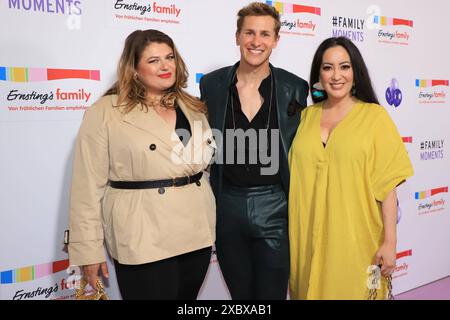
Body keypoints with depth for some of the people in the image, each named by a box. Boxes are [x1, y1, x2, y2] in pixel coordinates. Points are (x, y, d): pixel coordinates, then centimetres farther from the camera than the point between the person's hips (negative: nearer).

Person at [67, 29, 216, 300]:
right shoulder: (105, 112, -7)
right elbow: (88, 185, -7)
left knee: (187, 297, 18)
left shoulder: (193, 107, 9)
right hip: (142, 242, -5)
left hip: (198, 236, 5)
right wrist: (88, 249, -8)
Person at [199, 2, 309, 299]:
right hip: (227, 206, 2)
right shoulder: (212, 84, -1)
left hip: (274, 207, -1)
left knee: (272, 293, 10)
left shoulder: (295, 87, -3)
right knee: (239, 293, 18)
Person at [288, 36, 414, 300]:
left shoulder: (374, 115, -4)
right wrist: (290, 234, 5)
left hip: (356, 238, -3)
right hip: (308, 238, 3)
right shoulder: (306, 116, 6)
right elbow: (295, 177, 8)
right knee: (313, 291, 15)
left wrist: (390, 241, -9)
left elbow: (387, 184, -6)